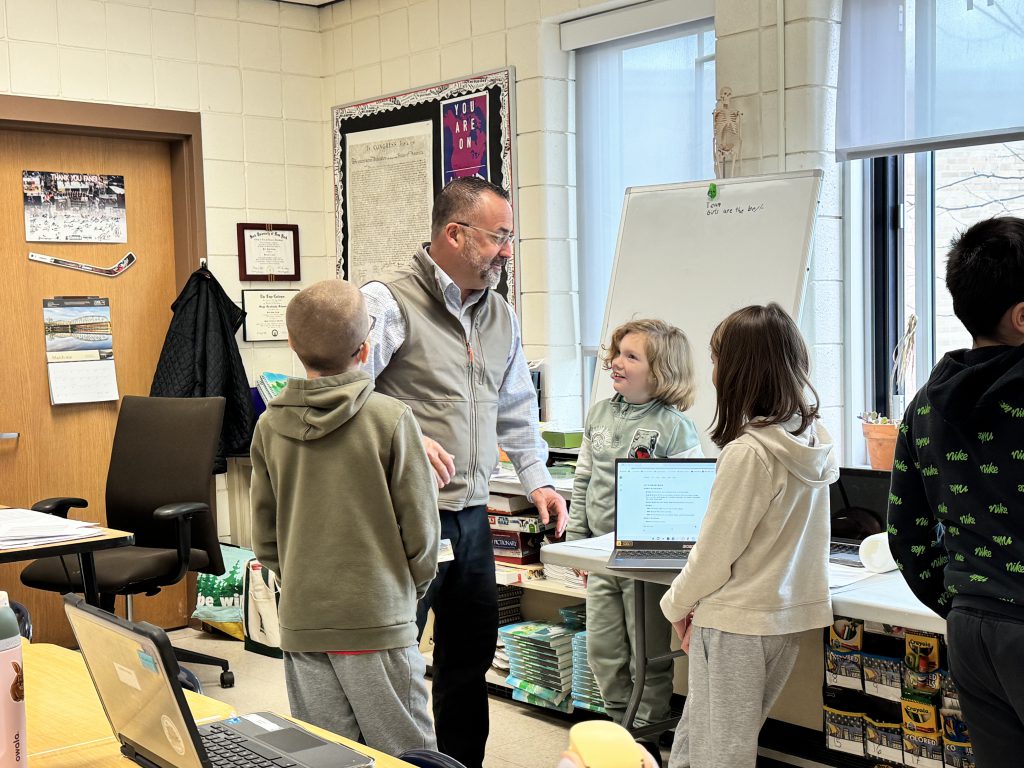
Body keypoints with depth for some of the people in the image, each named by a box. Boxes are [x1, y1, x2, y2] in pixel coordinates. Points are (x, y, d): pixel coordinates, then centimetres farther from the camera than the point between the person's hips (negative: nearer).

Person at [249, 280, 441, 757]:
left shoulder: (270, 426, 0)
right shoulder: (392, 420, -11)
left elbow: (264, 535, 6)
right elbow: (420, 527, -6)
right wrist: (412, 589, 11)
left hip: (301, 624, 4)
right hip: (378, 623, -4)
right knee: (407, 755, 6)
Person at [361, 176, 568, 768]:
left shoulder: (501, 316, 13)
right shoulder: (389, 302, -11)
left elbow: (516, 409, 22)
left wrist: (536, 478, 12)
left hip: (471, 514, 8)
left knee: (473, 648, 17)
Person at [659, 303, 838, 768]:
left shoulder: (748, 453, -23)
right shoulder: (813, 437, 1)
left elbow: (715, 551, -16)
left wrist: (677, 604, 2)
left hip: (738, 623, -8)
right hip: (791, 612, 8)